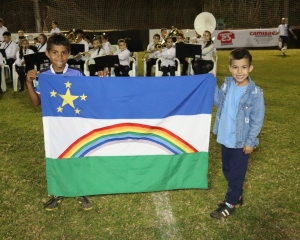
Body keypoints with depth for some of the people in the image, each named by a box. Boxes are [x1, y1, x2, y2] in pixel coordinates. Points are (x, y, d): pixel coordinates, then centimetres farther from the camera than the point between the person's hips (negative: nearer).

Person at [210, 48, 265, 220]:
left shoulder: (255, 93, -19)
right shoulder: (227, 85, -3)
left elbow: (257, 120, -14)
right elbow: (219, 102, 11)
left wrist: (250, 142, -13)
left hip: (241, 141, -6)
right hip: (225, 138, 6)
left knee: (237, 173, 10)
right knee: (227, 170, 21)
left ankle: (230, 204, 26)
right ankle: (237, 195, 43)